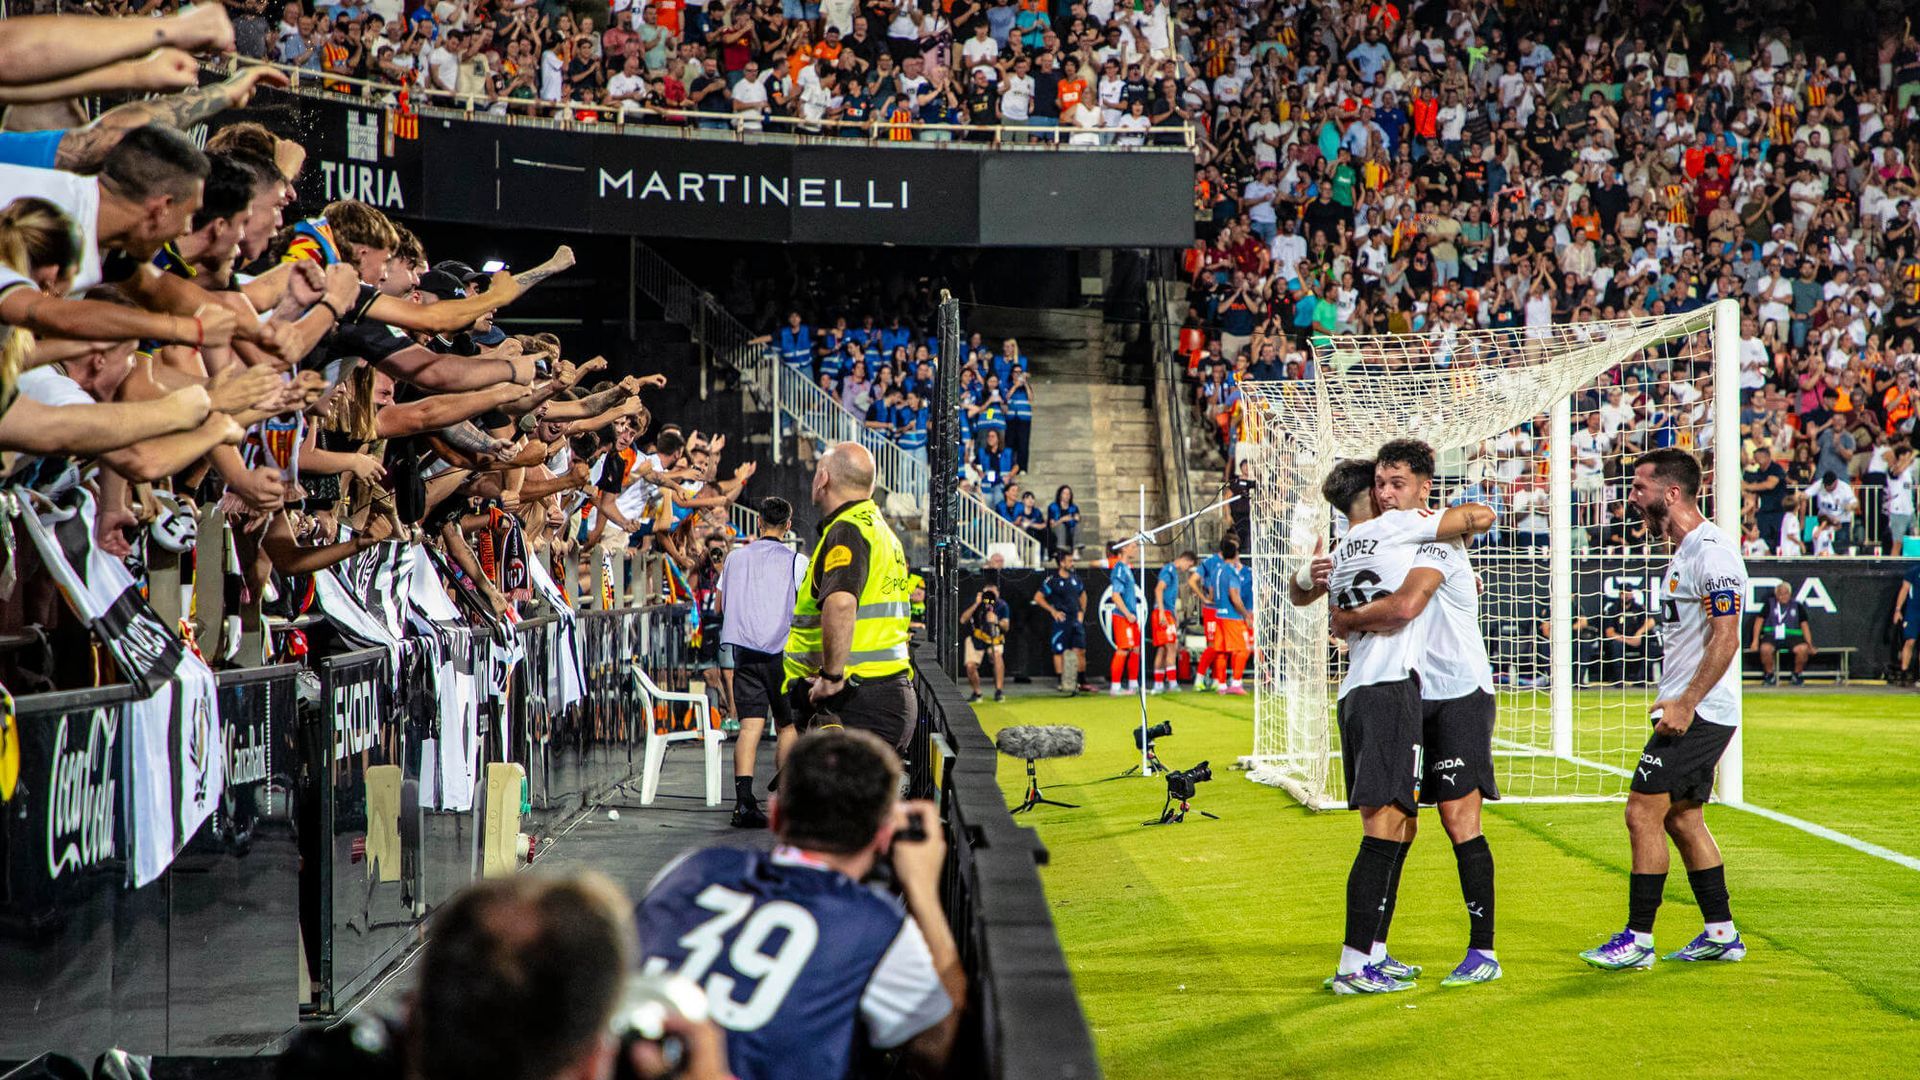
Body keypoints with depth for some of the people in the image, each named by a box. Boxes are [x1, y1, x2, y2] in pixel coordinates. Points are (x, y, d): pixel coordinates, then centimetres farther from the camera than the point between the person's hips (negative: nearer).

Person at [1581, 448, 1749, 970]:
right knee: (1682, 819, 14)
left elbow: (1725, 638, -23)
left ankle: (1638, 939, -5)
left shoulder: (1711, 552, -16)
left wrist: (1686, 702, -24)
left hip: (1699, 712, -10)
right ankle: (1721, 933, 20)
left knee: (1643, 812, -10)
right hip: (1687, 709, 10)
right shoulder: (1683, 552, 15)